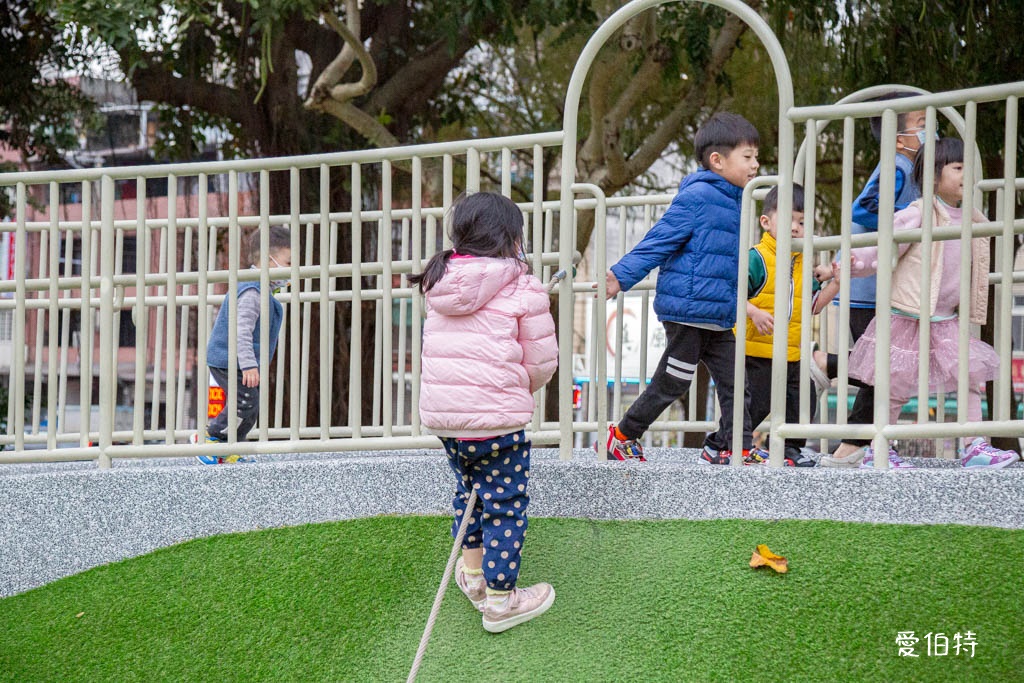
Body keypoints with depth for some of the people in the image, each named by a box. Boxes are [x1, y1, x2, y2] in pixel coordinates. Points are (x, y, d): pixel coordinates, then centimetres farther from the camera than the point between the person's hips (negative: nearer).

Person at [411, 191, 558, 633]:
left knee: (470, 488, 27)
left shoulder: (440, 285, 8)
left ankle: (472, 572, 36)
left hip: (441, 414, 6)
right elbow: (542, 362, -4)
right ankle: (500, 599, 9)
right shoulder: (522, 290, -9)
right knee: (505, 505, 5)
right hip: (498, 419, -6)